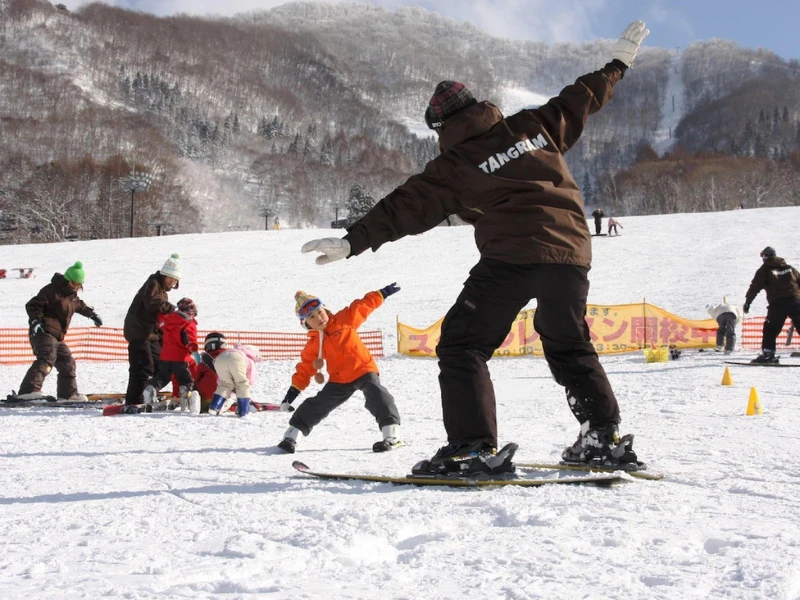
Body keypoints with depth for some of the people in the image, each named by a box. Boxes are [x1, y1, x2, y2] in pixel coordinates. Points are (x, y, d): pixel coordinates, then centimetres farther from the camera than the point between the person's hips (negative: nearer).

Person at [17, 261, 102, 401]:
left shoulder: (72, 295, 18)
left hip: (57, 337, 10)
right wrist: (36, 320, -26)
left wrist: (92, 314, 43)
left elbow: (79, 305, 40)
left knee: (67, 362, 15)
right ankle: (28, 390, -42)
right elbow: (33, 305, -13)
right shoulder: (51, 290, -11)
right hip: (43, 332, -10)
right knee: (47, 359, -29)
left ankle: (68, 393, 29)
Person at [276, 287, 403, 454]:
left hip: (363, 369, -2)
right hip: (339, 379, 3)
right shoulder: (313, 344, 2)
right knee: (317, 405, 4)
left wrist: (383, 293, 3)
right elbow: (305, 368, 6)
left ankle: (392, 435, -27)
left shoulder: (345, 319, -2)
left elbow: (364, 305, 5)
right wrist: (293, 391, 1)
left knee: (377, 395, -24)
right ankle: (291, 437, 16)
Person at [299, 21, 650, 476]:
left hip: (512, 256, -6)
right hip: (572, 252, 6)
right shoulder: (536, 126, 15)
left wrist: (353, 241, -4)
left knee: (462, 346, 0)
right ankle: (606, 438, 20)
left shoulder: (456, 164, 3)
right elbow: (581, 99, 26)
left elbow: (407, 207, -3)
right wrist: (620, 63, 40)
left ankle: (475, 447, -13)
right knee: (571, 348, 23)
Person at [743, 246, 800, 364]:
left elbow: (755, 287, -1)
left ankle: (768, 353, -7)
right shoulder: (789, 268, 18)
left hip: (777, 304, -3)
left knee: (770, 330, 2)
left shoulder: (765, 270, 5)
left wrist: (747, 301, 1)